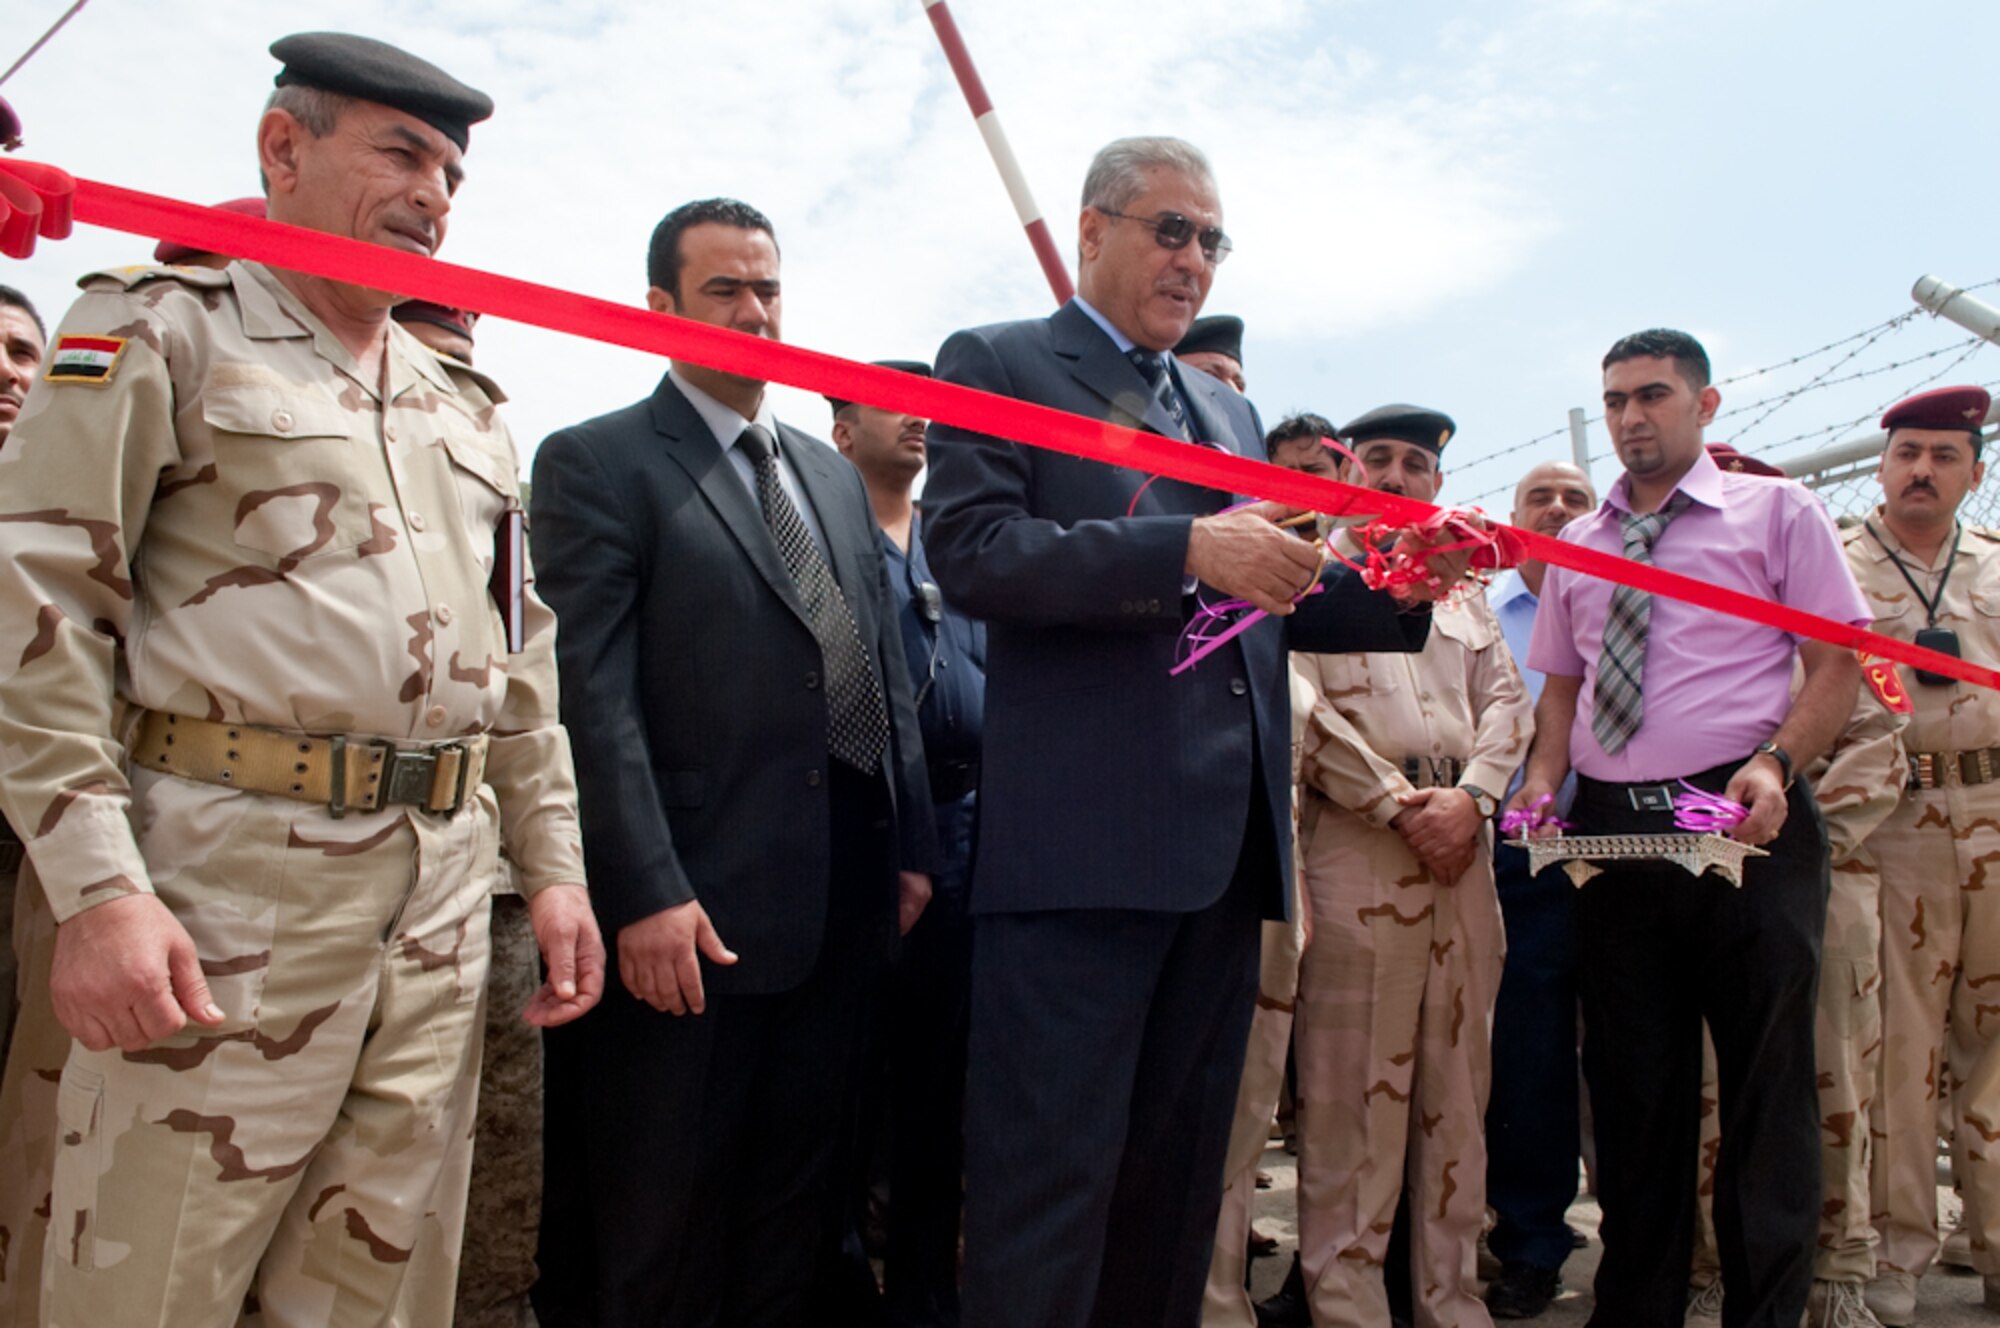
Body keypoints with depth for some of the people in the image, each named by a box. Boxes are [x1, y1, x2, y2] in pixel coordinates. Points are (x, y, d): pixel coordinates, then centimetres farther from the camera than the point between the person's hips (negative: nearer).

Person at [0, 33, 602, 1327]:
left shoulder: (468, 408, 20)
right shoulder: (162, 327, 3)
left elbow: (523, 657, 20)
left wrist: (555, 867, 13)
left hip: (447, 896, 5)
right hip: (226, 880, -5)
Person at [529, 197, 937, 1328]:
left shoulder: (834, 475, 17)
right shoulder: (598, 462, -2)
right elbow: (595, 696, -11)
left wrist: (912, 848, 9)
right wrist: (646, 896, -18)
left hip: (841, 917, 6)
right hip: (694, 918, -6)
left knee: (793, 1217, 17)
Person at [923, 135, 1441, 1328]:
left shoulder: (1231, 410, 24)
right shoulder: (995, 366, 4)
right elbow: (972, 552, -12)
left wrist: (1396, 589, 5)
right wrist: (1186, 550, -20)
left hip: (1227, 845, 7)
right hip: (1082, 840, -7)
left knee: (1179, 1174, 16)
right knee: (1054, 1175, -3)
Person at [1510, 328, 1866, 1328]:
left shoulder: (1777, 511, 5)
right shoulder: (1577, 546, 17)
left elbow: (1837, 665, -1)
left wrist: (1774, 762, -18)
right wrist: (1541, 782, 2)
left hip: (1746, 824, -4)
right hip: (1609, 829, 4)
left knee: (1766, 1077, 0)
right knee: (1631, 1084, 10)